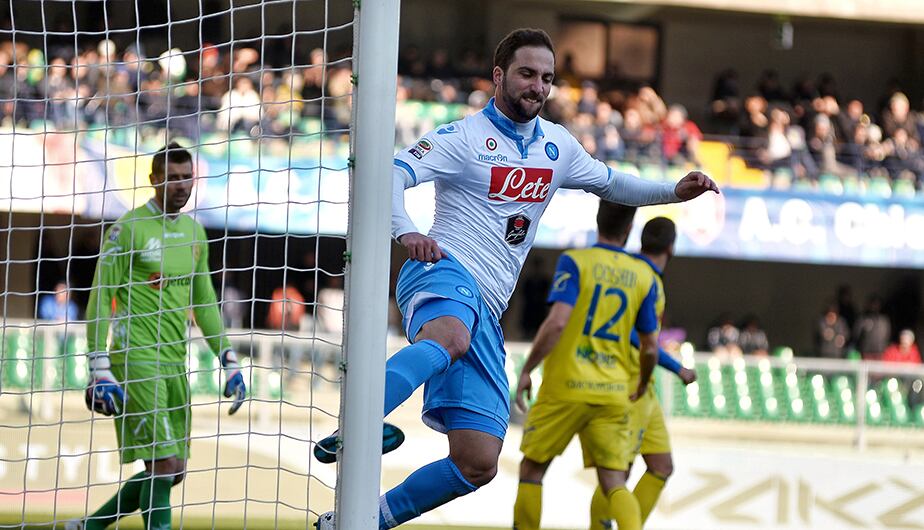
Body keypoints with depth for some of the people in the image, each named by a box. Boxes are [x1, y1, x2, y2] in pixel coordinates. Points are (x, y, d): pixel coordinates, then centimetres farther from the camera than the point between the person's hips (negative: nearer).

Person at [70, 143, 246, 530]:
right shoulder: (129, 228, -8)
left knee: (173, 470, 8)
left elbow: (204, 303, 22)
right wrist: (100, 370, -15)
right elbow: (99, 300, -9)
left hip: (174, 363, 7)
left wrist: (229, 362, 16)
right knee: (164, 465, -14)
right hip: (135, 360, -7)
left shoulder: (194, 232, 14)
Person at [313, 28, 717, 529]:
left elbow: (611, 184, 34)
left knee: (478, 463, -4)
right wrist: (406, 232, -30)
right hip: (445, 271, -6)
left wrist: (674, 191, 17)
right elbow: (392, 173, -11)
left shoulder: (556, 145, 20)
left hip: (486, 314, 7)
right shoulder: (465, 136, 0)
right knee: (450, 337, -45)